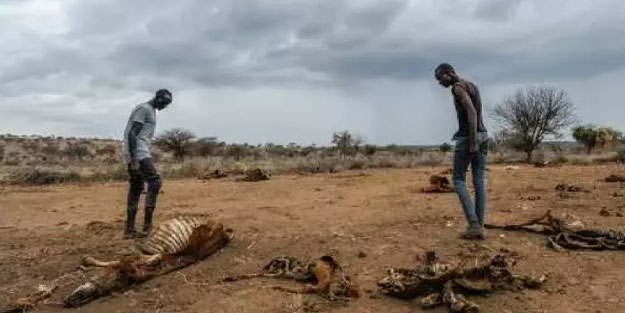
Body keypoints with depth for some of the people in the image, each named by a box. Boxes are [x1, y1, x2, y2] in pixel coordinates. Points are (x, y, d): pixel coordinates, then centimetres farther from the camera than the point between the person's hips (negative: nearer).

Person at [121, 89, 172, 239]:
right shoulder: (144, 109, -9)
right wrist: (134, 158, -23)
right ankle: (147, 225, -13)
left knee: (135, 189, 9)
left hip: (134, 155, 10)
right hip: (138, 154, -10)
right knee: (154, 182, -12)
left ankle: (129, 229, 11)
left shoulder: (150, 111, 23)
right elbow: (132, 133, -18)